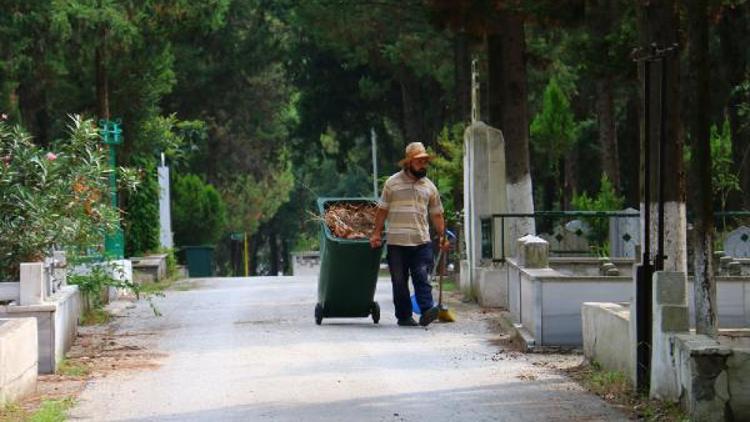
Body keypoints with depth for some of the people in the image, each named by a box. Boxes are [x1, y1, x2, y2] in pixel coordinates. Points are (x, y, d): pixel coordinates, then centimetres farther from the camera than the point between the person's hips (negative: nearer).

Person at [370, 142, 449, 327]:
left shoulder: (429, 187, 12)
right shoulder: (393, 183, 5)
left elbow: (436, 214, 16)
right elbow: (382, 210, 7)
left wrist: (442, 236, 5)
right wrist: (377, 233, 0)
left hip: (421, 241, 1)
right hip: (397, 242, -1)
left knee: (422, 277, -11)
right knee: (399, 281, 3)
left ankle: (427, 309, -19)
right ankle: (404, 316, 8)